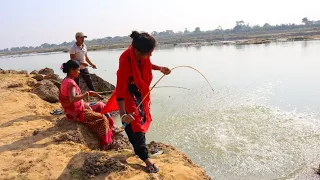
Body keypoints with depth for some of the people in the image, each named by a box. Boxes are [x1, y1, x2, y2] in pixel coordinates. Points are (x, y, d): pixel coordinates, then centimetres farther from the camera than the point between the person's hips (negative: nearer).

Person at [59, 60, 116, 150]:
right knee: (103, 119, -7)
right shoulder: (70, 82, -23)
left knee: (100, 105, 15)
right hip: (76, 113, -10)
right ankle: (105, 144, 2)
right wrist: (87, 94, -29)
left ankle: (111, 125, 22)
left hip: (78, 109, 10)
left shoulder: (66, 81, 8)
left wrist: (85, 104, 0)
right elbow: (72, 99, -39)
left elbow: (72, 98, 9)